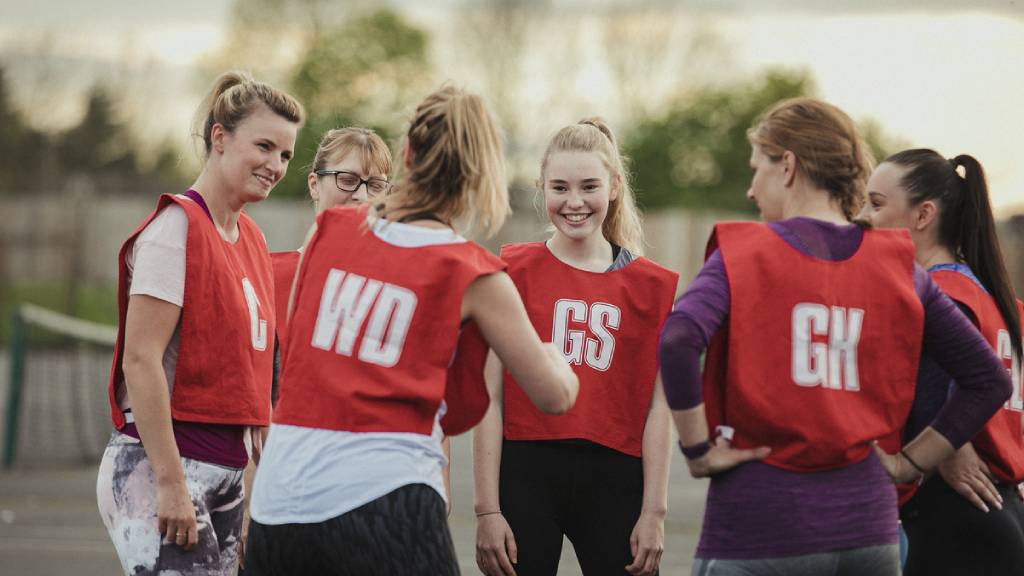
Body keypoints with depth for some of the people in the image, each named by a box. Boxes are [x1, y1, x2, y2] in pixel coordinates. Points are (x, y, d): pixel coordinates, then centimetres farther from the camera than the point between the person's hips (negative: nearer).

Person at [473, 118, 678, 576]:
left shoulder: (652, 285, 7)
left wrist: (654, 511, -1)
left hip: (615, 482, 1)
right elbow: (490, 400, 0)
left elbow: (658, 407, 5)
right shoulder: (512, 271, 3)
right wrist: (488, 510, -5)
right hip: (526, 474, -1)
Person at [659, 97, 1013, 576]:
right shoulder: (899, 266, 9)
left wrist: (698, 450, -11)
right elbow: (988, 380, 11)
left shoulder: (743, 253, -2)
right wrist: (909, 463, 12)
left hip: (759, 523, -4)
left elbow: (677, 341, -21)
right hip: (866, 520, 4)